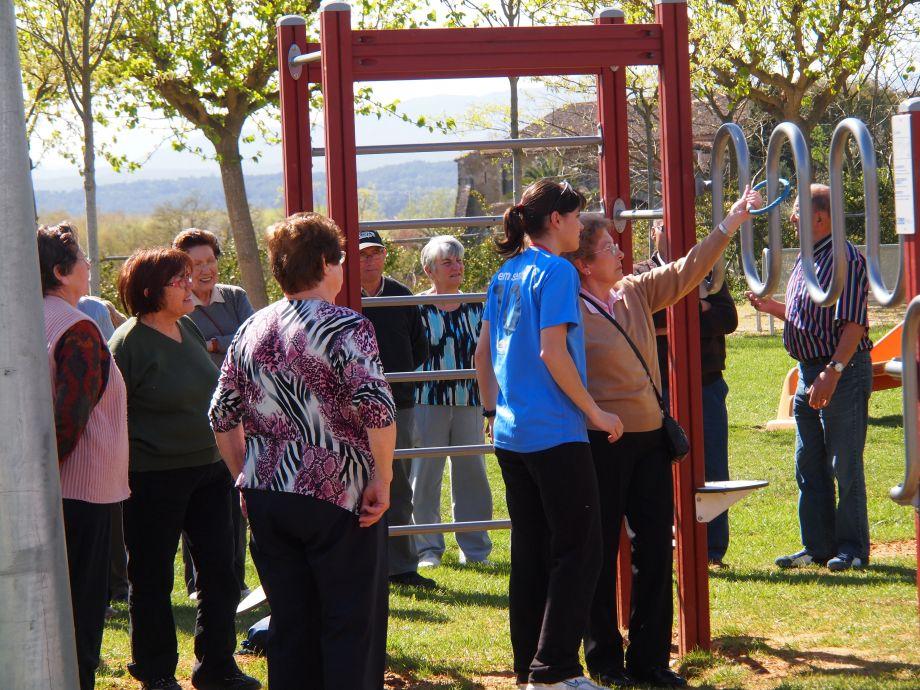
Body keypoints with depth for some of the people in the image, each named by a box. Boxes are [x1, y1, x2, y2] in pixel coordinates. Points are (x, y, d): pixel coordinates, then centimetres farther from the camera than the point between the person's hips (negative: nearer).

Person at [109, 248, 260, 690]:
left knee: (220, 570, 8)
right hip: (153, 478, -7)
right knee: (152, 579, 5)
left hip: (207, 471, 7)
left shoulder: (189, 330, 8)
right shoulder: (129, 342, -14)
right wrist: (122, 471, -14)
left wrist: (225, 453, 21)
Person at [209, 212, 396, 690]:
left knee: (289, 624, 11)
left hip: (266, 499, 6)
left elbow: (223, 417, 12)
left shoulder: (252, 331, 8)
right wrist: (382, 478, -12)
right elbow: (377, 410, -21)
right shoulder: (346, 328, -11)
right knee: (352, 627, 2)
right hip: (337, 497, -6)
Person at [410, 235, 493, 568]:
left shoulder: (475, 308, 11)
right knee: (425, 475, 0)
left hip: (468, 402, 4)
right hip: (428, 401, -4)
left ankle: (475, 548, 14)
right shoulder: (417, 309, -3)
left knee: (472, 472, 5)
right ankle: (428, 549, 10)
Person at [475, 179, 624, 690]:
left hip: (511, 433, 8)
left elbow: (483, 350, 16)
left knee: (530, 552, 12)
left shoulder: (506, 274, 12)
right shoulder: (556, 271, -12)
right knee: (578, 551, -3)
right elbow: (552, 352, -18)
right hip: (555, 434, -8)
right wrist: (595, 412, -11)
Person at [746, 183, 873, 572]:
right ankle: (818, 546, 17)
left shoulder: (845, 259, -13)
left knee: (844, 467, -4)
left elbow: (853, 324, -19)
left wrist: (833, 371, -25)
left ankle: (851, 548, 3)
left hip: (843, 372, -9)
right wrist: (773, 308, 11)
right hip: (809, 373, 9)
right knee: (808, 467, 10)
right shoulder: (805, 261, 15)